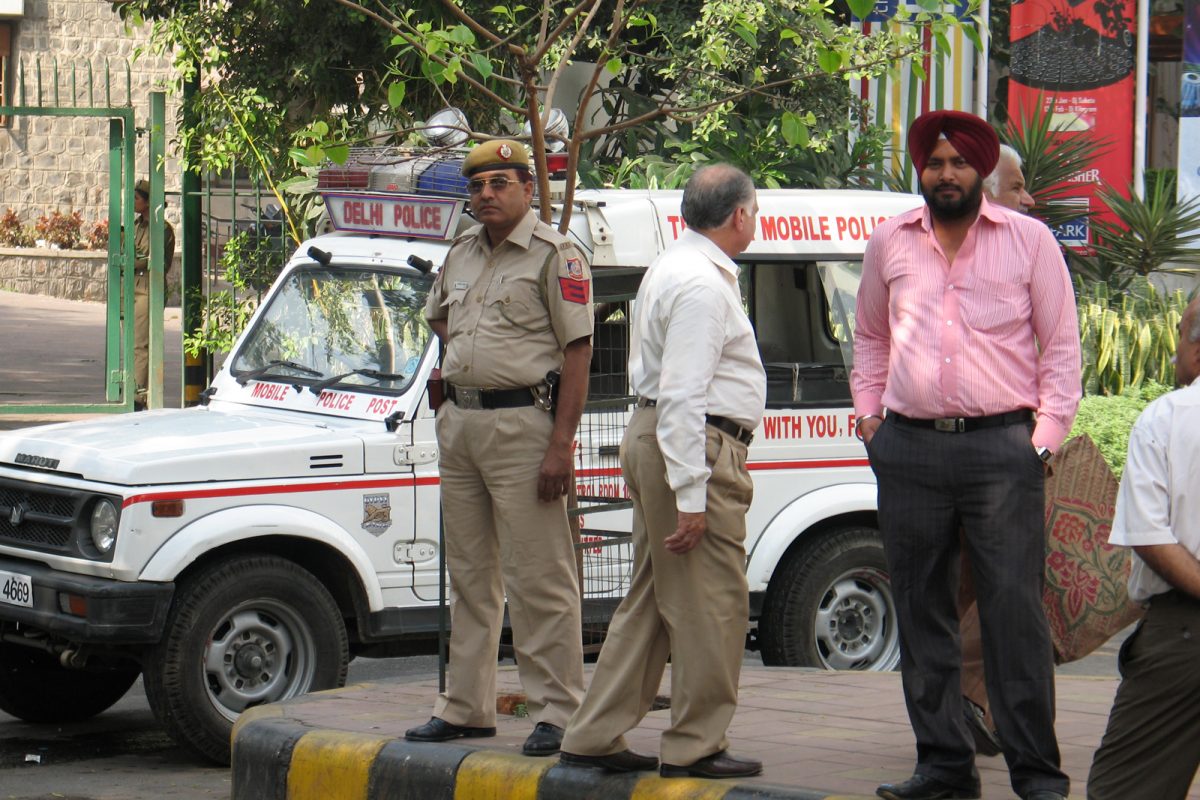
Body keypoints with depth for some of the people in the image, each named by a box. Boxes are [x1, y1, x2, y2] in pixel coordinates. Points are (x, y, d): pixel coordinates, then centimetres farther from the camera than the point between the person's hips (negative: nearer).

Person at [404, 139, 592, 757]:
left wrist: (561, 444, -19)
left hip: (520, 422, -8)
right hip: (458, 422, 8)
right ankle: (466, 707, 20)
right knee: (469, 575, 13)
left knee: (538, 578, -7)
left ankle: (555, 712, -4)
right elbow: (437, 314, 35)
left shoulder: (554, 255, -8)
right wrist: (458, 356, 14)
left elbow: (577, 351, -12)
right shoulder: (462, 253, 15)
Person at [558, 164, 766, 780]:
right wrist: (690, 495, -24)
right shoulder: (703, 285, -17)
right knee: (710, 602, -4)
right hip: (695, 449, -11)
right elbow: (682, 396, -22)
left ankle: (595, 738, 15)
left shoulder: (671, 269, 18)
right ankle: (694, 746, 1)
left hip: (652, 437, 11)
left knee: (651, 599, 13)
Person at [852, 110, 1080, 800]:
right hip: (910, 451, 4)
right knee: (922, 614, 7)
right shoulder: (891, 244, 11)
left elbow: (1061, 346, 5)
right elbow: (871, 338, 24)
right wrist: (870, 418, 13)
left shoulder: (1029, 241, 3)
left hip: (1002, 446, -3)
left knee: (1015, 612, -6)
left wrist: (1047, 434, -3)